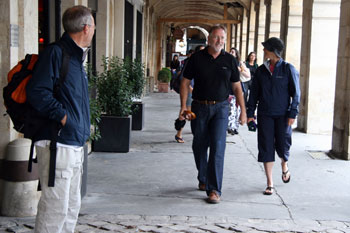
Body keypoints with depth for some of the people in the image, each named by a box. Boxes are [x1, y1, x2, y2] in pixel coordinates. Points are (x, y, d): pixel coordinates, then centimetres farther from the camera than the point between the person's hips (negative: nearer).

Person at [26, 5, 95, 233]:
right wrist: (62, 116, -17)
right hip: (58, 144, -10)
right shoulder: (55, 53, -11)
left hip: (76, 144, 10)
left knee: (72, 205, 16)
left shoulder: (77, 57, 18)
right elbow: (37, 92, -20)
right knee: (56, 206, -6)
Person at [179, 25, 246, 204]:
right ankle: (203, 179, 33)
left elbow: (237, 87, 9)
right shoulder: (197, 58, 1)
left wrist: (243, 111, 5)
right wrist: (183, 106, -7)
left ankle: (214, 190, -10)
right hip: (199, 108, 1)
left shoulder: (229, 60, 4)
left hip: (220, 108, -1)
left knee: (217, 147, -11)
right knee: (199, 146, 10)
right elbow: (185, 83, 3)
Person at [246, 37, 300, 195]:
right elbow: (254, 92, 10)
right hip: (265, 114, 2)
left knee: (282, 145, 3)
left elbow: (295, 92, -2)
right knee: (266, 148, 1)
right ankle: (270, 184, 9)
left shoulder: (288, 69, -3)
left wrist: (293, 113, -9)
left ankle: (284, 165, 40)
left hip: (283, 114, -2)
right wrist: (250, 112, 6)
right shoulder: (261, 70, 6)